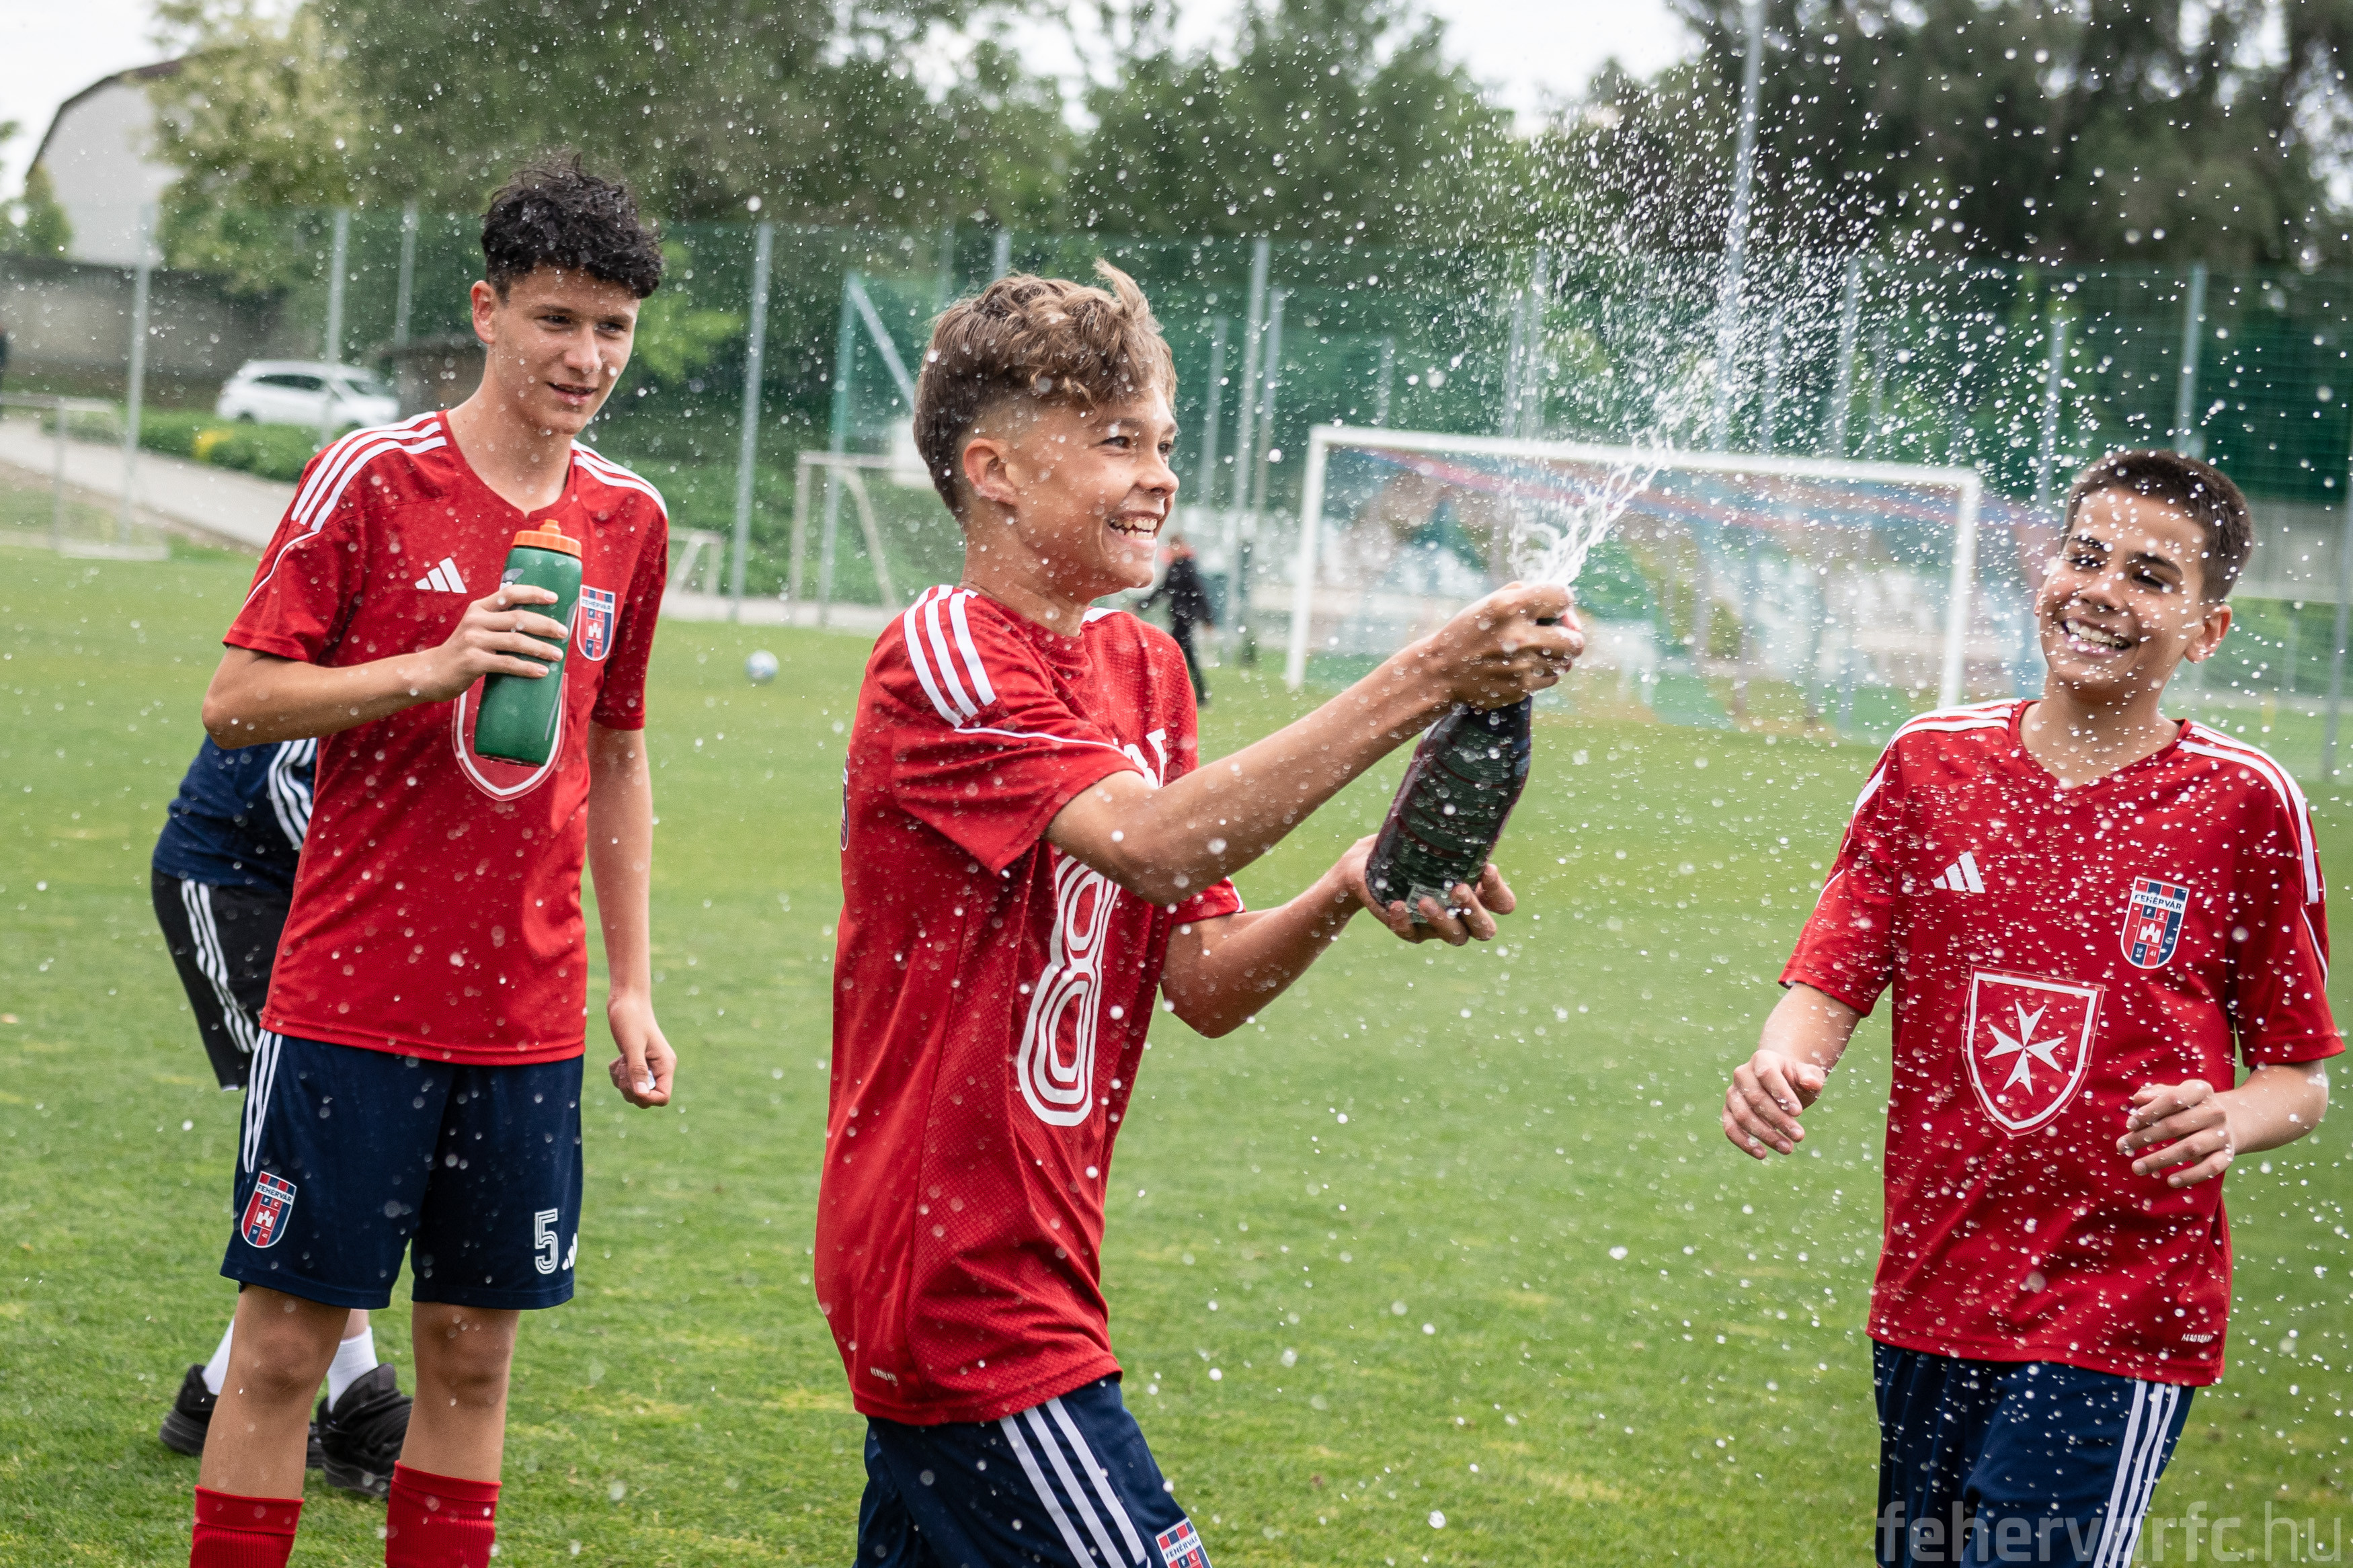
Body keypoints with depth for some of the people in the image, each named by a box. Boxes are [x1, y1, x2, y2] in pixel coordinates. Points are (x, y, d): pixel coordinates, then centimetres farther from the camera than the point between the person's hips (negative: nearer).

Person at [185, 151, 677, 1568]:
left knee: (477, 1350, 8)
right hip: (349, 999, -4)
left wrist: (632, 984, 16)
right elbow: (236, 704, -7)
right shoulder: (371, 480, -6)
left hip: (528, 1015, 4)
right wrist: (434, 667, -20)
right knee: (287, 1344, 0)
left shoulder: (631, 521, 8)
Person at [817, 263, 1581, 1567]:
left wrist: (1347, 897, -12)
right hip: (960, 1276, -9)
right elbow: (1155, 841, -29)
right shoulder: (943, 657, -13)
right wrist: (1424, 682, -31)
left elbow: (1205, 982, 8)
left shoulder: (1145, 668, 13)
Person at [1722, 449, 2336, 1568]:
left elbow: (2302, 1078, 3)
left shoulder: (2244, 804, -2)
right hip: (1927, 1297, 4)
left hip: (2121, 1317, -3)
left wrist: (2230, 1122, -19)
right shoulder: (1929, 763, 5)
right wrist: (1784, 1066, -19)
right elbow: (1830, 984, 3)